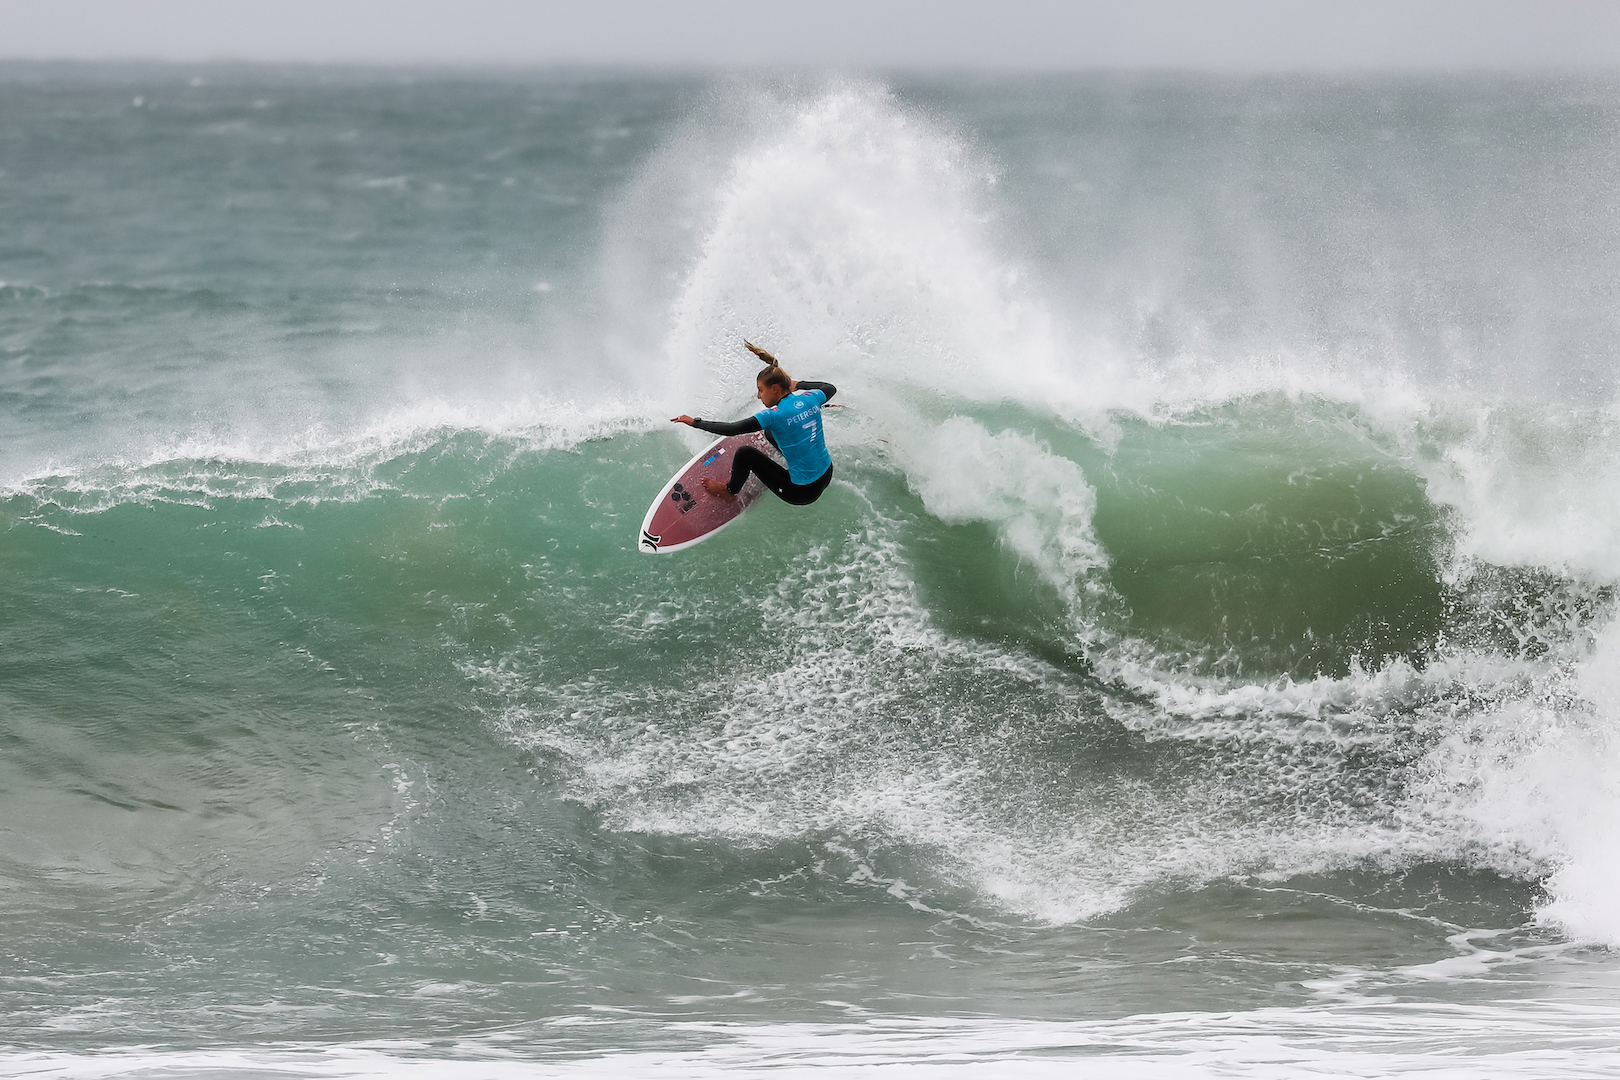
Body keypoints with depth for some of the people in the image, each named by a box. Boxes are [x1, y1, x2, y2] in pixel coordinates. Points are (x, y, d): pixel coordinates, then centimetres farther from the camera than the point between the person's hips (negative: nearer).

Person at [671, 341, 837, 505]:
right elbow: (830, 388, 21)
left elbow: (731, 430, -25)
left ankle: (730, 491, 28)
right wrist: (799, 384, 26)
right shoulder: (810, 399, -4)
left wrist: (695, 422, -15)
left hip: (801, 493, -7)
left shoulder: (775, 415, -23)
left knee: (745, 453, 1)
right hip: (827, 475, 7)